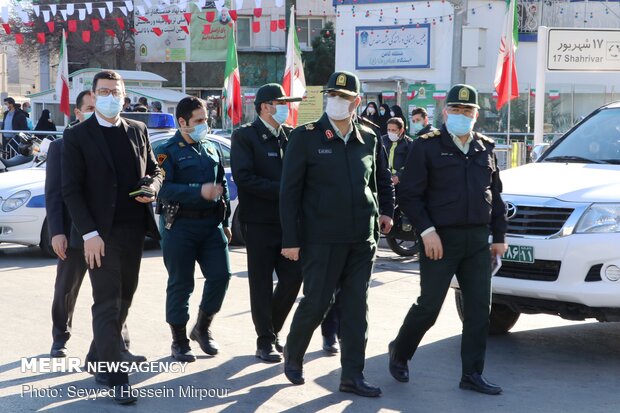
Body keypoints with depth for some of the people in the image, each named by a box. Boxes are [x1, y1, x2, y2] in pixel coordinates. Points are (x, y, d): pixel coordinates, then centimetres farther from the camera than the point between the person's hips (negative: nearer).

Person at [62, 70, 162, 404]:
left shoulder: (138, 131, 11)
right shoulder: (76, 137, -4)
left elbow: (154, 170, 20)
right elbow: (71, 190, -8)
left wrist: (152, 187, -5)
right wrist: (89, 233, -17)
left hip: (133, 230, 5)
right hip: (100, 233, -5)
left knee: (123, 300, 12)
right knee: (108, 303, -6)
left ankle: (98, 357, 28)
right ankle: (116, 377, -4)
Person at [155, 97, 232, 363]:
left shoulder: (212, 150, 15)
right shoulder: (168, 151, -4)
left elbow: (223, 186, 21)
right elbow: (164, 189, -17)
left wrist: (225, 222, 17)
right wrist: (200, 191, -25)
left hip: (211, 223, 5)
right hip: (180, 224, -5)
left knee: (220, 275, -2)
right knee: (181, 283, 0)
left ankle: (202, 328, 20)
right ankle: (179, 341, 13)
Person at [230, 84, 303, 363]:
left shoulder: (292, 135, 9)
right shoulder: (245, 136, -6)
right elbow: (244, 177, -17)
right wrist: (282, 190, -19)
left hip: (290, 220, 5)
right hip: (260, 222, -5)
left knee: (292, 279, 5)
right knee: (262, 284, 3)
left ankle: (272, 330, 25)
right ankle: (265, 341, 14)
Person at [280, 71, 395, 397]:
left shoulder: (369, 139, 8)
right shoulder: (305, 137, -4)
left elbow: (381, 181, 25)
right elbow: (289, 191, -6)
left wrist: (386, 211, 8)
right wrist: (290, 239, -10)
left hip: (362, 239, 4)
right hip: (322, 239, -4)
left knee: (356, 306, 5)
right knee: (316, 303, 2)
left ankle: (352, 376, 11)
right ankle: (293, 356, 27)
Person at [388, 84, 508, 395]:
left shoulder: (485, 148, 12)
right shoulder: (427, 146, -4)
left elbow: (495, 195, 17)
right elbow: (409, 194, -8)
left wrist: (499, 235, 13)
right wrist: (427, 231, -15)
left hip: (478, 240, 5)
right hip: (441, 239, -5)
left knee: (479, 308, 3)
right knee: (428, 307, 0)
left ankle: (472, 374, 11)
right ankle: (399, 353, 25)